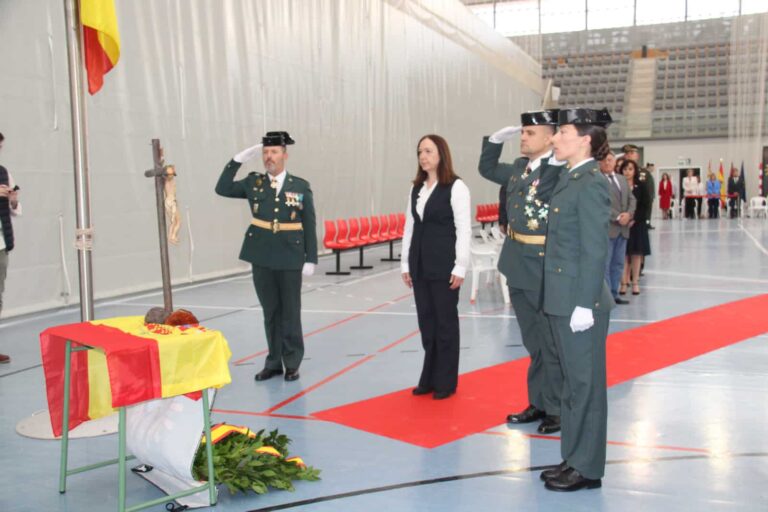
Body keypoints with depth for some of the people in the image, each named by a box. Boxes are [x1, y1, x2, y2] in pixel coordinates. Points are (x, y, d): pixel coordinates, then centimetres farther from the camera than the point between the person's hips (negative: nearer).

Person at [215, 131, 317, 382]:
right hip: (262, 259, 2)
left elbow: (309, 226, -2)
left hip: (290, 259, -2)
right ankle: (273, 362, 21)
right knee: (271, 313, 11)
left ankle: (292, 363, 17)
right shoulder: (254, 183, 5)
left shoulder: (301, 186, -2)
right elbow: (222, 189, -1)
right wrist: (239, 159, -6)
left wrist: (311, 259, -6)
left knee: (290, 313, 7)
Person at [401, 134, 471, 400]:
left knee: (445, 322, 4)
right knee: (426, 321, 12)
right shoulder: (416, 189, 11)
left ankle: (446, 382, 16)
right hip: (420, 264, 6)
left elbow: (464, 229, -11)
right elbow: (409, 227, 13)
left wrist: (460, 267, -15)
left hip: (444, 265, -6)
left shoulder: (456, 187, -8)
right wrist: (405, 264, 10)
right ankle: (429, 378, 24)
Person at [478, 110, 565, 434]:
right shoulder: (519, 167, 12)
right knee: (534, 343, 18)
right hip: (518, 267, 8)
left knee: (553, 344, 4)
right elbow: (487, 168, 27)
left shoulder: (561, 170, -12)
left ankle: (558, 410, 18)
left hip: (546, 268, -8)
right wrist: (496, 139, 15)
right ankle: (538, 403, 31)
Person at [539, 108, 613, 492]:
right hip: (561, 301, 9)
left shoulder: (591, 183, -14)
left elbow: (595, 250, -18)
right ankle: (574, 458, 29)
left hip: (580, 302, -9)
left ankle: (587, 468, 17)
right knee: (572, 382, 17)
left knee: (586, 384, 3)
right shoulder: (570, 179, 12)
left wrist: (585, 305, -20)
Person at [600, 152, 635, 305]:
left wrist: (628, 214, -5)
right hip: (606, 228, -7)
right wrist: (617, 217, -17)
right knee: (604, 264, -3)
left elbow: (631, 199, 14)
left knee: (618, 264, 11)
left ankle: (614, 294, 19)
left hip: (623, 228, 8)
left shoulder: (622, 179, 17)